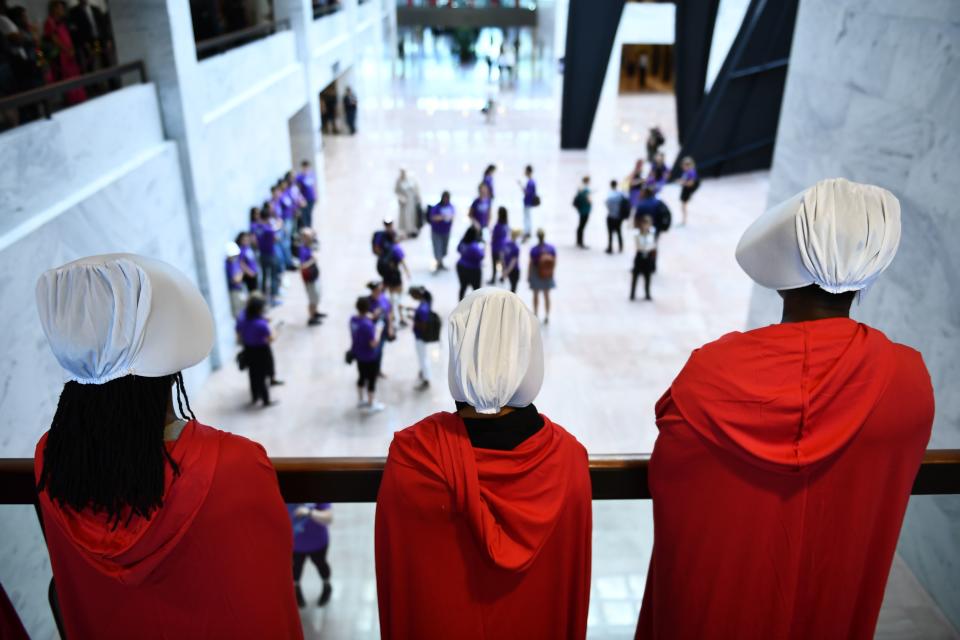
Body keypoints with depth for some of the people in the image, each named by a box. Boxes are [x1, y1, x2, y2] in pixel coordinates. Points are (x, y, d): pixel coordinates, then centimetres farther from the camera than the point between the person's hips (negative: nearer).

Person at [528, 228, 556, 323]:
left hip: (536, 274, -2)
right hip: (548, 275, 2)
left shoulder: (534, 249, -20)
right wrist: (551, 272, 12)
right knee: (546, 295, 14)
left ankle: (536, 315, 24)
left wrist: (528, 275, -2)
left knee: (536, 295, 15)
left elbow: (531, 263, -14)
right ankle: (547, 317, 19)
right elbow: (554, 262, -4)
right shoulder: (552, 248, -11)